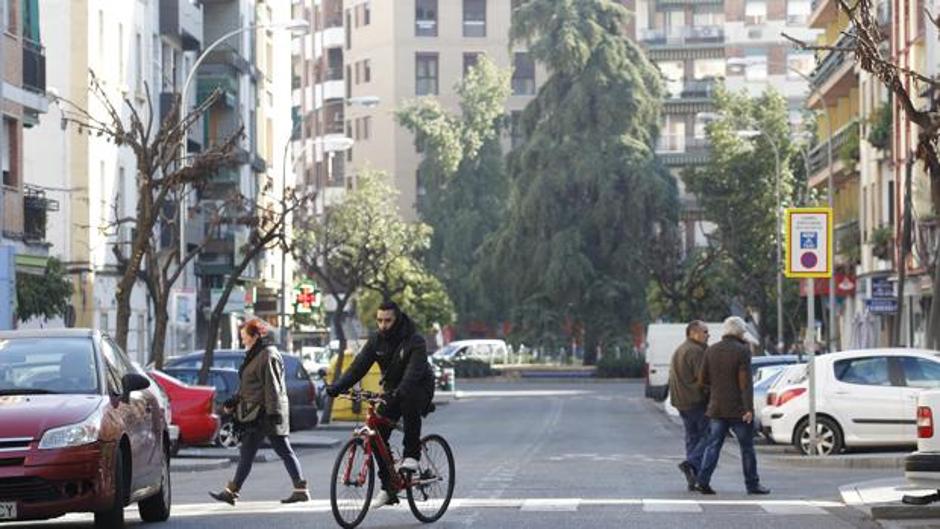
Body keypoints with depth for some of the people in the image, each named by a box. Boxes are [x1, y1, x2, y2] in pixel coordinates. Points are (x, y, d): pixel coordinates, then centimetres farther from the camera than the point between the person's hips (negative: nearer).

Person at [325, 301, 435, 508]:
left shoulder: (415, 341, -19)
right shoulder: (377, 340, -2)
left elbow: (414, 371, -34)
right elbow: (359, 365, -10)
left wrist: (400, 390, -53)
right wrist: (338, 387, -24)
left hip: (418, 389, -5)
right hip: (392, 391, 5)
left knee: (409, 400, -40)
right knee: (377, 435, -10)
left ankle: (412, 454, -24)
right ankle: (388, 487, 0)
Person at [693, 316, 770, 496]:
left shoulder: (711, 351, 6)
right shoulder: (742, 351, -11)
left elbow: (702, 380, 6)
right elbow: (745, 382, -16)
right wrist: (749, 408, -16)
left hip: (716, 408, 4)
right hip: (738, 409, -4)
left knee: (713, 445, 6)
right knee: (747, 447, 7)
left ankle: (702, 480, -7)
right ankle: (752, 484, 12)